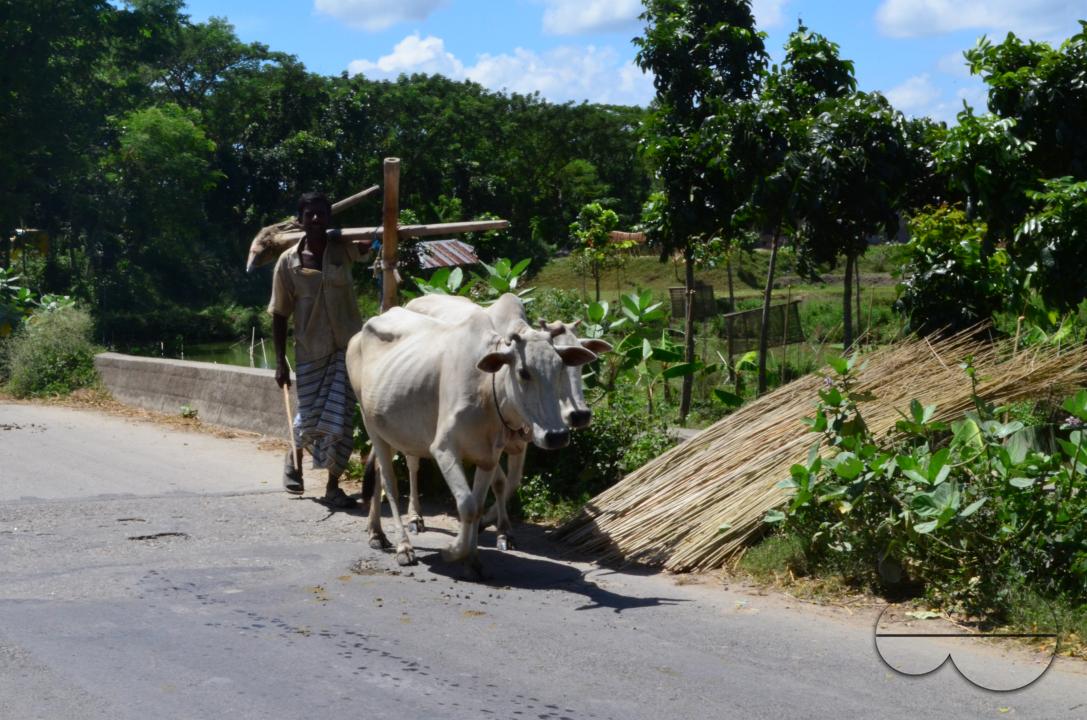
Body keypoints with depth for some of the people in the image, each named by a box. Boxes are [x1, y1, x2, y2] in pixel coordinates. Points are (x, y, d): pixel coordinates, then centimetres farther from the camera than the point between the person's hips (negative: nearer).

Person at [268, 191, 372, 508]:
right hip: (310, 352, 0)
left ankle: (333, 485, 12)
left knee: (339, 420, -5)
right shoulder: (288, 262, -6)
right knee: (309, 419, 6)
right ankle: (295, 457, 41)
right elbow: (279, 315, 0)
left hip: (347, 346, 0)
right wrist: (280, 362, -1)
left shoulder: (342, 247, -3)